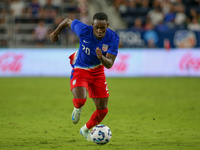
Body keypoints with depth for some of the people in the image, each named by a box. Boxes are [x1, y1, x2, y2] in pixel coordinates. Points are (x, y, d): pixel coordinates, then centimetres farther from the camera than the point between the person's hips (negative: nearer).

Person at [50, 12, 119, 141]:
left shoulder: (113, 38, -21)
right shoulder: (84, 30, -26)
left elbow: (109, 64, -24)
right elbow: (68, 21, -5)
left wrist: (102, 58, -47)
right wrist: (56, 32, 12)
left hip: (98, 72, 3)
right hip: (80, 70, -3)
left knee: (103, 110, 2)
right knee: (80, 100, -29)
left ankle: (86, 130, 33)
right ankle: (77, 108, 12)